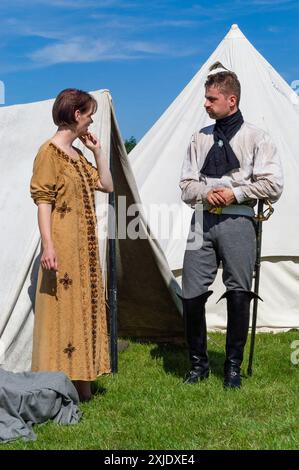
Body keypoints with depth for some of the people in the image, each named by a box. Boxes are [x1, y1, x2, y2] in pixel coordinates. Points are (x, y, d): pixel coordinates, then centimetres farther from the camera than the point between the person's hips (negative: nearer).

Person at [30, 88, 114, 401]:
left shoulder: (77, 155, 16)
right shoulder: (49, 152, -9)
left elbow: (107, 186, 17)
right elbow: (43, 200, -15)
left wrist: (97, 151, 11)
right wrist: (48, 244, -22)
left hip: (85, 246, 9)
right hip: (62, 244, -9)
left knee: (84, 308, 11)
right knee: (61, 308, -5)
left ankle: (80, 380, 20)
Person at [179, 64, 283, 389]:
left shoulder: (255, 138, 4)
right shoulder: (200, 139, 14)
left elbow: (272, 185, -2)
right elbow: (186, 187, 14)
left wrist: (235, 193, -9)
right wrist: (206, 192, -6)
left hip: (237, 222, -3)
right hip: (202, 221, 3)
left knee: (238, 295, 0)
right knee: (192, 294, 0)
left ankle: (233, 367, 16)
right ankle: (198, 364, 18)